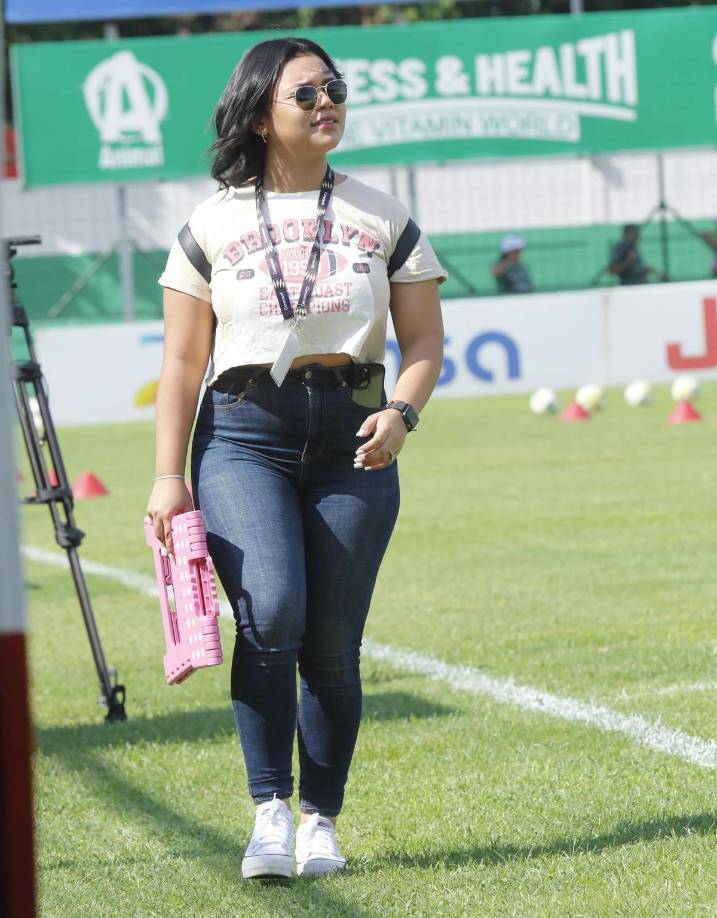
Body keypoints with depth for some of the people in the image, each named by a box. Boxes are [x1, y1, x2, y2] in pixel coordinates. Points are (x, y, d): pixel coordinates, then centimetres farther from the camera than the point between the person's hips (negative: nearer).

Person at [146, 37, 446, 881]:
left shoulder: (383, 220, 9)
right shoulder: (212, 226, 5)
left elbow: (423, 343, 7)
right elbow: (182, 361, 6)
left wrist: (400, 413, -13)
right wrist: (169, 474, -2)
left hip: (351, 442, 2)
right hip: (243, 437, -2)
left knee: (333, 644, 2)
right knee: (270, 612, -22)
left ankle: (321, 824, 14)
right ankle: (270, 814, -16)